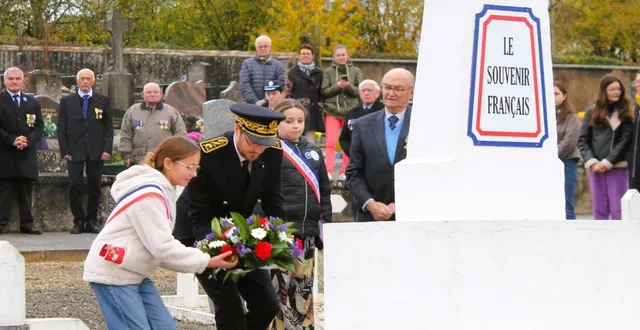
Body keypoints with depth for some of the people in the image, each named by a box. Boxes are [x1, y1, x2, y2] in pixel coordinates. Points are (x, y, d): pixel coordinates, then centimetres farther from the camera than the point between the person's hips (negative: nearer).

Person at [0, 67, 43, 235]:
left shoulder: (32, 103, 15)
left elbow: (39, 126, 9)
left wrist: (28, 140, -9)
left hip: (27, 154, 4)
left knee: (26, 190, 5)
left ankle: (27, 223, 8)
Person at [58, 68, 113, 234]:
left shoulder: (103, 101, 8)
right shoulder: (67, 101, 7)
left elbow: (108, 127, 6)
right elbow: (61, 128, 5)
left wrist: (107, 149, -4)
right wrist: (65, 151, -3)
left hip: (96, 151, 1)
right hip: (75, 150, -1)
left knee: (94, 187, 2)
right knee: (75, 186, -6)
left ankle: (91, 221, 9)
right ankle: (78, 221, 3)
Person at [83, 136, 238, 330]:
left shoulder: (163, 191, 10)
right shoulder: (148, 194, -21)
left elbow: (162, 244, 9)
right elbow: (162, 247, -25)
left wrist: (201, 260, -2)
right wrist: (206, 262, -20)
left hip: (134, 274, 10)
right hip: (112, 274, -10)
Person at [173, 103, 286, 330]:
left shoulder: (273, 153, -14)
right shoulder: (207, 154, -29)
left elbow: (273, 203, -3)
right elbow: (199, 217, -23)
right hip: (202, 237, -5)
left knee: (267, 305, 0)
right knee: (229, 306, -15)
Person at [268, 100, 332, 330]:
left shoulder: (313, 151, 16)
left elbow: (324, 189, 20)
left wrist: (325, 222, 13)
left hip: (308, 231, 6)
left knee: (304, 287, 10)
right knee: (279, 287, -9)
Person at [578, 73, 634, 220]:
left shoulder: (626, 113, 4)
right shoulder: (592, 112, 8)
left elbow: (625, 142, -4)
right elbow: (582, 140, 6)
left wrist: (607, 163, -12)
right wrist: (592, 162, -8)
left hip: (618, 168, -2)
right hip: (595, 169, 2)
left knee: (618, 210, -4)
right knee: (599, 210, 5)